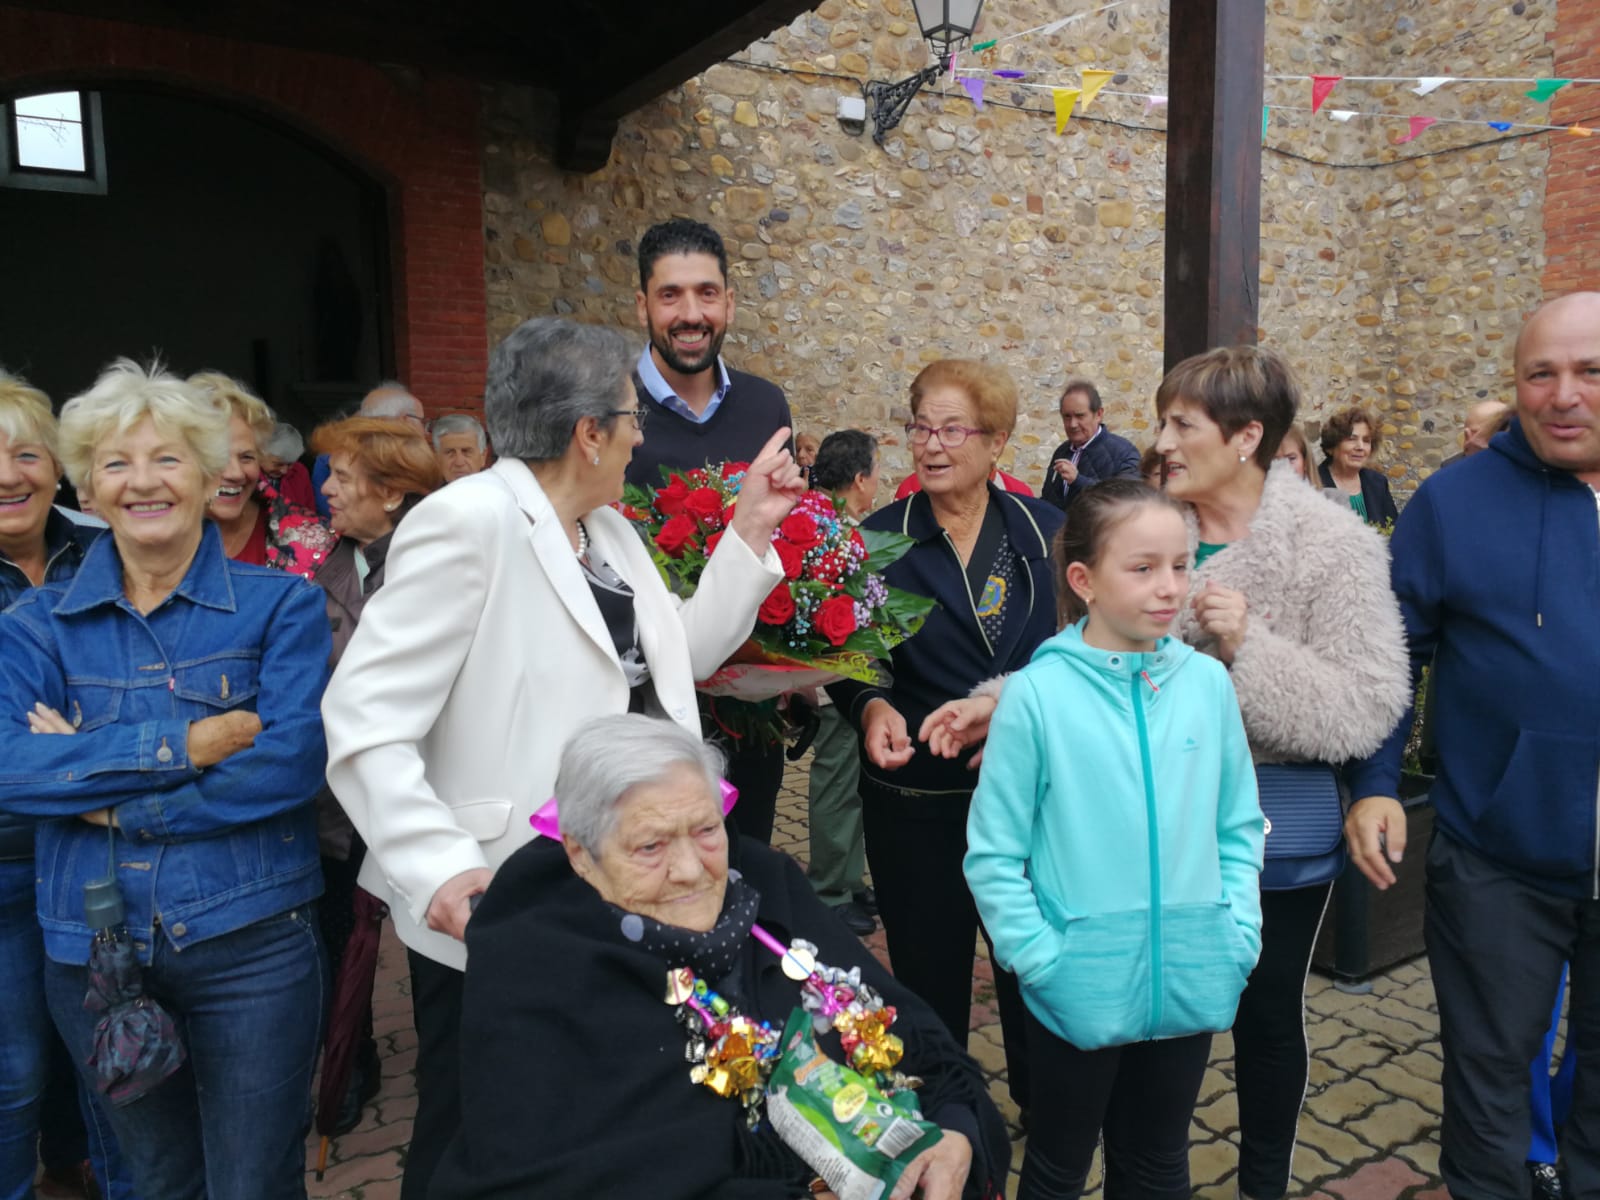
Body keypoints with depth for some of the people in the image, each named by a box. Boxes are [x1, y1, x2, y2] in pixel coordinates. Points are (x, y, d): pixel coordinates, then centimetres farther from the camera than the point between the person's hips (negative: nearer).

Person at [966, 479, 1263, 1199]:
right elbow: (992, 854, -10)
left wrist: (1238, 935, -2)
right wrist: (1043, 958, -14)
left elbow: (1239, 827, 6)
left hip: (1190, 984, 3)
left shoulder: (1208, 682, -4)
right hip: (1081, 991, -3)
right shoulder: (1038, 692, -15)